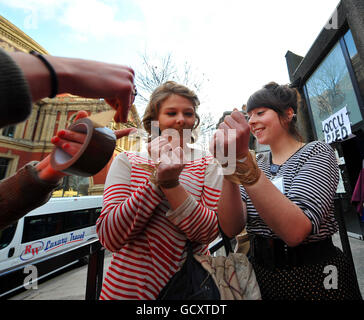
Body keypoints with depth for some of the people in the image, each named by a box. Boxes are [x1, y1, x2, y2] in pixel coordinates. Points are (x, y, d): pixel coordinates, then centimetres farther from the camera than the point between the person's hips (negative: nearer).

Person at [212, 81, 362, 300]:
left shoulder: (317, 152, -11)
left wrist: (243, 160, -36)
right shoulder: (256, 164, -1)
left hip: (314, 277, -3)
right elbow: (232, 229, -14)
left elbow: (295, 232, -29)